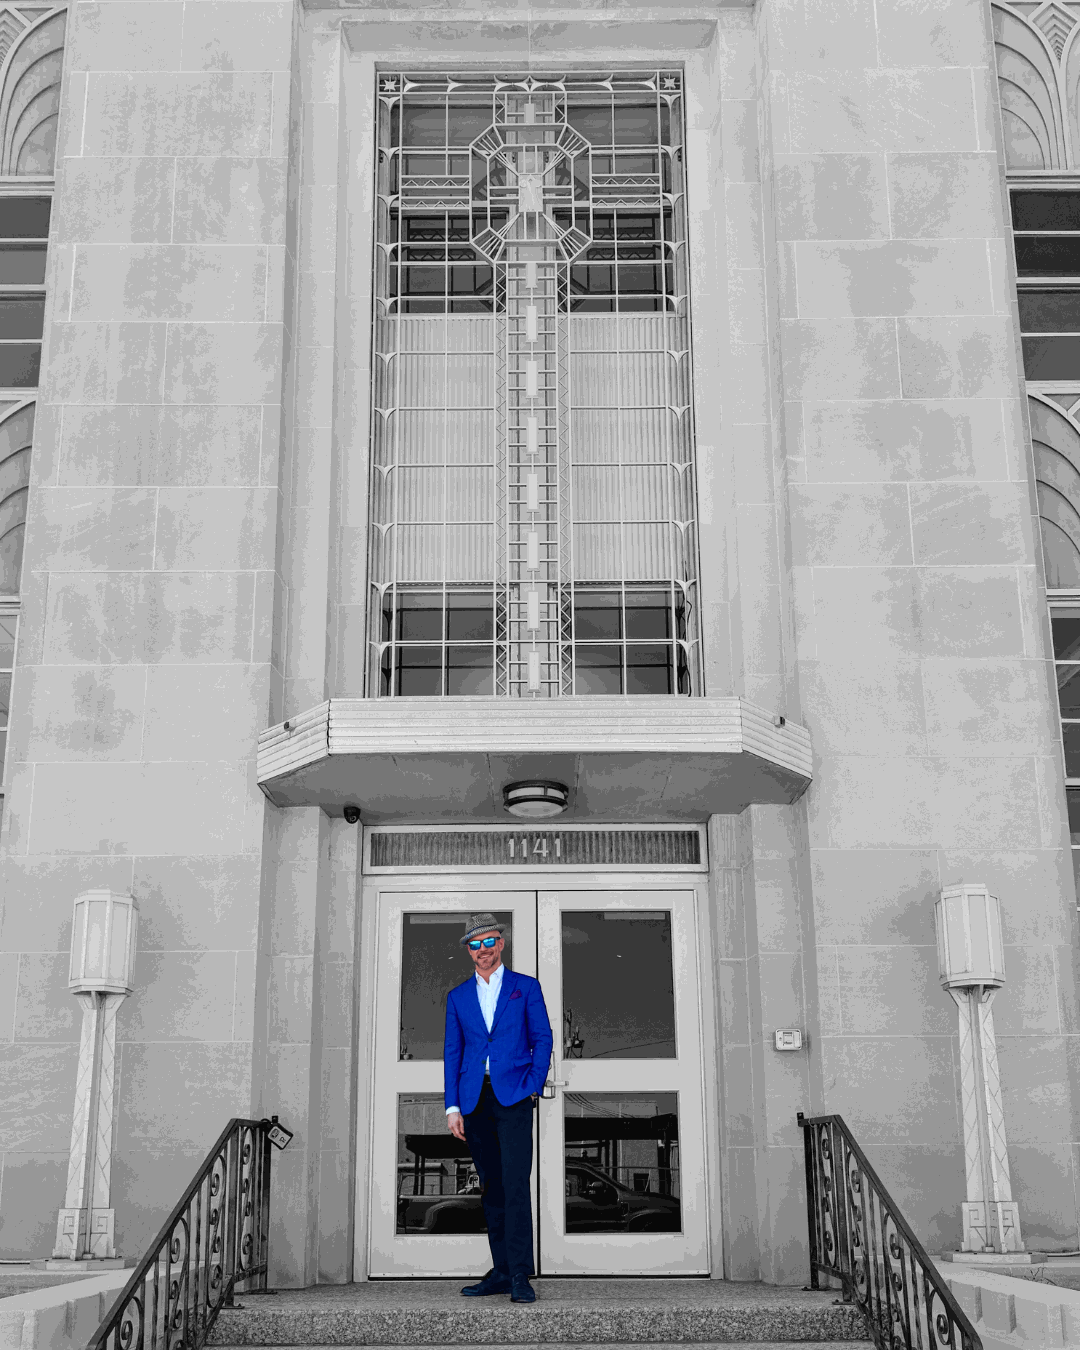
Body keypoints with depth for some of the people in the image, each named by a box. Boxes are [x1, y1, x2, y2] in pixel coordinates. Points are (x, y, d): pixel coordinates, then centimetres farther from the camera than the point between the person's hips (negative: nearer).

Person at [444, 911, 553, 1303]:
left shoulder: (526, 988, 8)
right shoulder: (458, 997, 15)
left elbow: (542, 1039, 6)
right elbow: (452, 1053, 13)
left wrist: (534, 1085, -7)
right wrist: (452, 1106, 5)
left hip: (514, 1096, -3)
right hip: (475, 1100, 3)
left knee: (515, 1183, -12)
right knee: (491, 1187, 7)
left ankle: (520, 1275, -11)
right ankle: (501, 1271, 14)